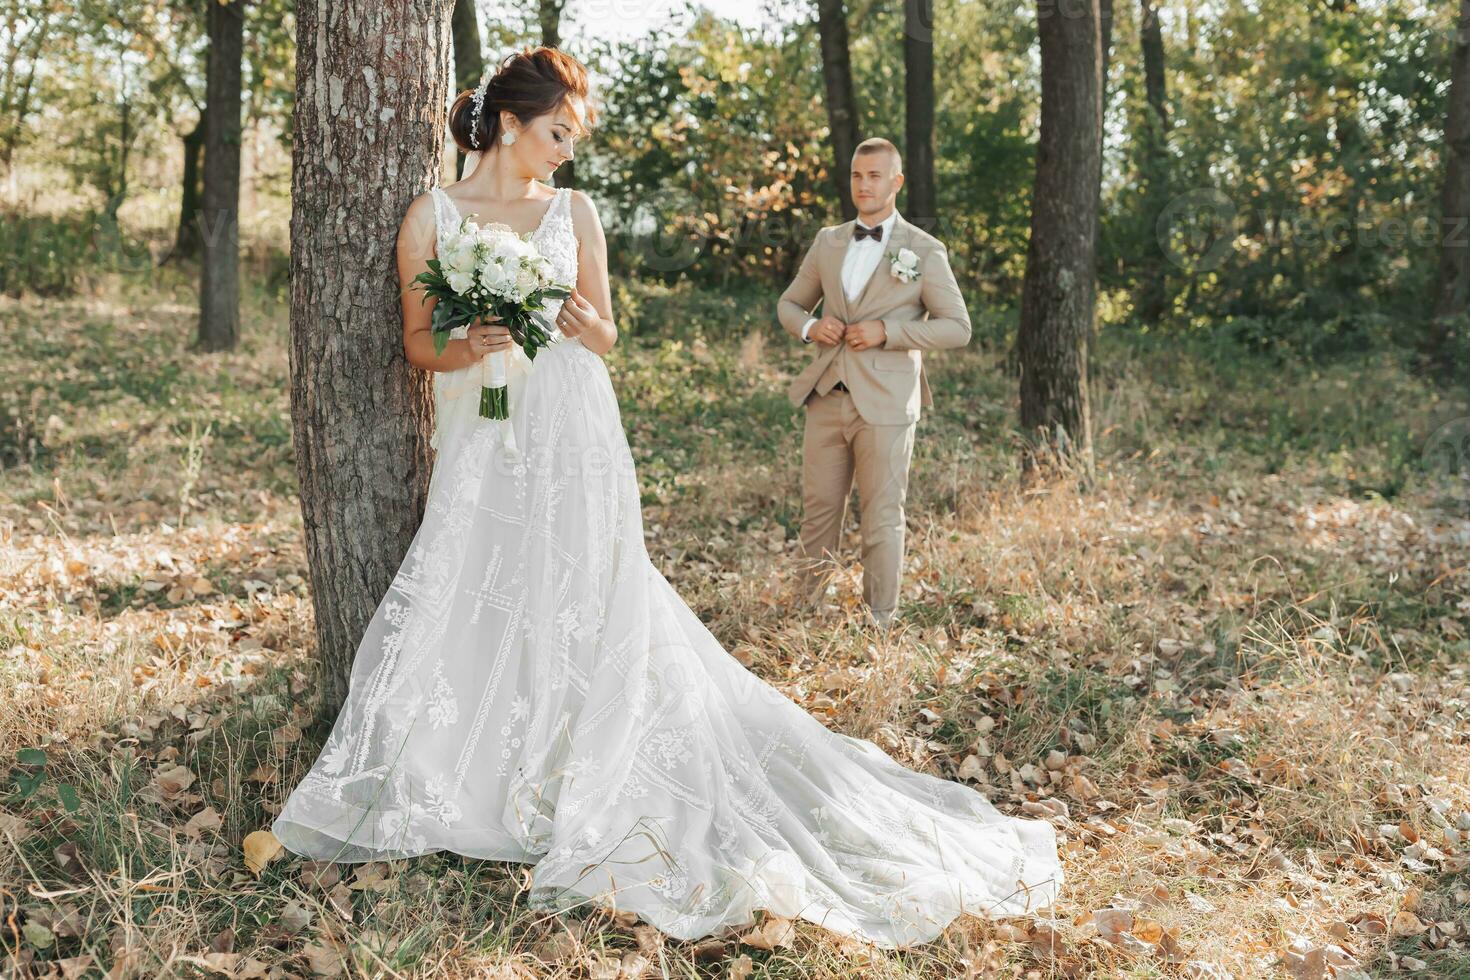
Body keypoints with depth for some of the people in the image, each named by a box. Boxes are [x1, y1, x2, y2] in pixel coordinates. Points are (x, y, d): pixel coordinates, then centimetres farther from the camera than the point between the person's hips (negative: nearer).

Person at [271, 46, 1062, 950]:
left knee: (589, 612, -2)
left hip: (573, 443, 0)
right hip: (483, 448, 0)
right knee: (467, 611, -1)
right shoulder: (433, 215, 5)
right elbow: (418, 342, 6)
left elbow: (606, 335, 10)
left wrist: (585, 324, -12)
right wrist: (467, 347, -15)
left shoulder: (573, 212, 8)